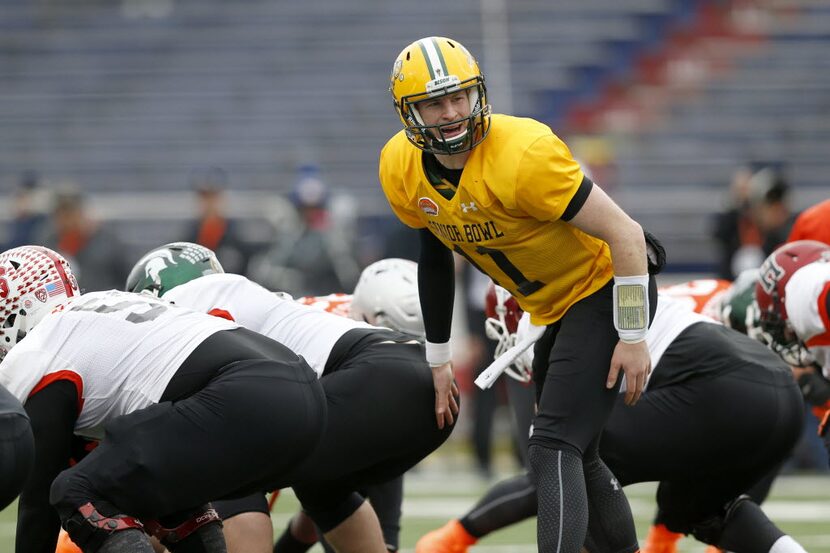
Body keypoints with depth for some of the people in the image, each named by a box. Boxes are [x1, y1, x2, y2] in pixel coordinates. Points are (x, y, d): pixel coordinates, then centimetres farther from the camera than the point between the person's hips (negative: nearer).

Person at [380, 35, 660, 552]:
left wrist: (633, 337, -21)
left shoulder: (522, 155, -30)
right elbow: (435, 254, 11)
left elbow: (625, 233, -25)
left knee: (553, 452, -19)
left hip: (602, 291, -8)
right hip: (552, 309, 8)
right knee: (575, 455, 18)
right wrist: (439, 359, 14)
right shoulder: (402, 170, -8)